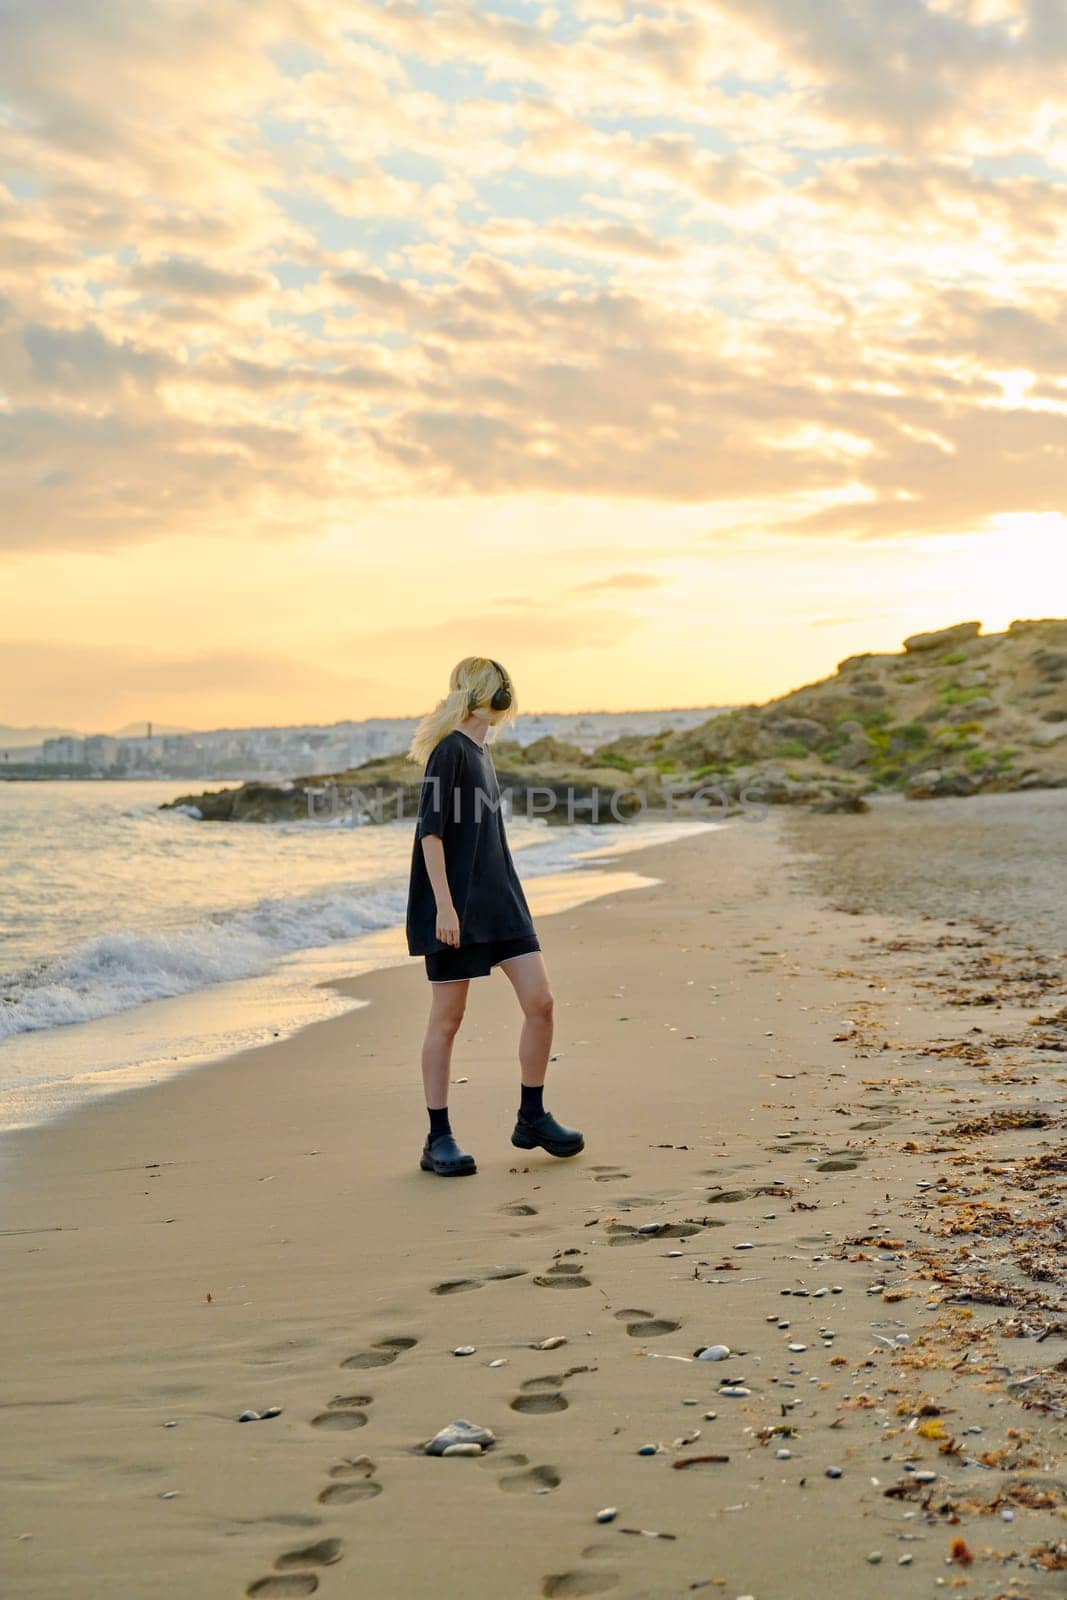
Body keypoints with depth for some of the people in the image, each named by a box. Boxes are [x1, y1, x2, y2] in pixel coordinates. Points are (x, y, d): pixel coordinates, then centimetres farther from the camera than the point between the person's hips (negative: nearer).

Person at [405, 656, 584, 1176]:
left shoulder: (480, 752, 15)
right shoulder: (450, 752, -12)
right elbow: (431, 831, -17)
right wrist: (444, 906, -22)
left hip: (498, 899, 8)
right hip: (455, 908, -8)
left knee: (540, 1001, 2)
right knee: (447, 1017, -1)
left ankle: (532, 1119, 15)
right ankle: (438, 1139, 8)